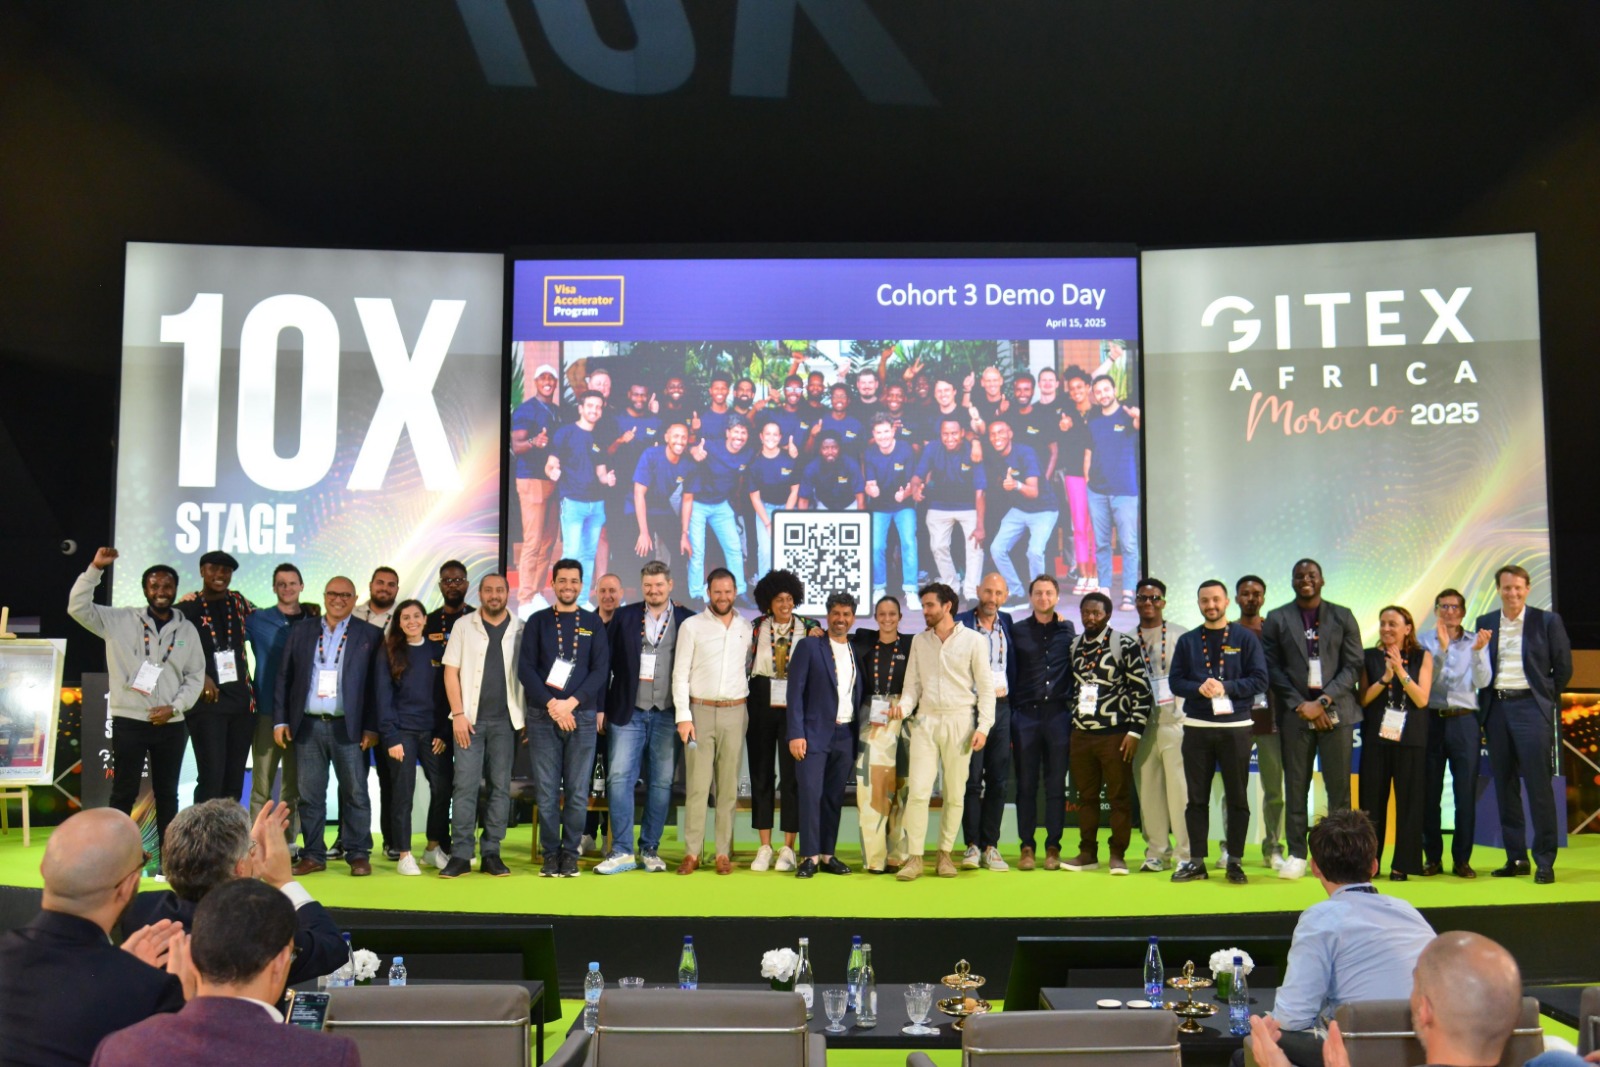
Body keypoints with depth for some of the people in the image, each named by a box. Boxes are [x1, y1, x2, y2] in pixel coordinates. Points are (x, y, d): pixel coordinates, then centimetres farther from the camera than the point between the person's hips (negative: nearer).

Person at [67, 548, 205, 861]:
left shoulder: (187, 630, 7)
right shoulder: (120, 620, 2)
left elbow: (196, 676, 7)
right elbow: (78, 607, -8)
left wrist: (174, 707, -6)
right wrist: (95, 569, -17)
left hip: (171, 724, 2)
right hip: (129, 721, -2)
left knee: (167, 792, 8)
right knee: (124, 792, 1)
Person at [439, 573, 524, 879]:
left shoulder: (520, 629, 4)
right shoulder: (464, 626, 4)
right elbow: (450, 672, 2)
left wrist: (527, 717, -1)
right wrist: (458, 714, -6)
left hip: (505, 720, 1)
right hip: (470, 718, -1)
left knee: (500, 787, 4)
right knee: (464, 786, -3)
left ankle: (491, 853, 11)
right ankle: (460, 854, 1)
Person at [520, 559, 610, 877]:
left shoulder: (593, 623, 8)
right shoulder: (538, 621, 8)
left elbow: (601, 670, 1)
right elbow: (525, 668, 1)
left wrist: (571, 702, -11)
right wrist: (551, 704, -11)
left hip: (582, 716, 0)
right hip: (543, 716, 0)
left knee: (578, 792, 1)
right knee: (546, 792, 0)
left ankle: (570, 854, 10)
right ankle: (550, 854, 10)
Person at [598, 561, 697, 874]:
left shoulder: (688, 620, 4)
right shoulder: (624, 617, 6)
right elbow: (609, 662, 5)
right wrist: (603, 707, 1)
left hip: (667, 715, 0)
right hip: (629, 713, 0)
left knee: (661, 783, 5)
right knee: (619, 778, -6)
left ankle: (650, 849, 17)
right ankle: (622, 851, 1)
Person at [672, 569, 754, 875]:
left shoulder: (746, 628, 8)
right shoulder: (691, 626, 0)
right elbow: (680, 674, -2)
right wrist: (683, 716, -8)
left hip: (734, 713, 2)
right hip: (700, 711, -2)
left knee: (729, 785, 4)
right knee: (697, 784, -2)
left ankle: (724, 853, 9)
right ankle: (692, 852, 4)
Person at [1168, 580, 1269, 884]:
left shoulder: (1245, 638, 3)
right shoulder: (1187, 641, 10)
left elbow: (1259, 680, -4)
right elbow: (1175, 681, 5)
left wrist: (1226, 687, -16)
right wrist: (1198, 688, -15)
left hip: (1235, 727, -2)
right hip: (1196, 727, 2)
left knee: (1237, 796, 3)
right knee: (1196, 797, 5)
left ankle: (1235, 861, 12)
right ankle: (1197, 861, 12)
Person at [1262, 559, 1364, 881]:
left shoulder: (1342, 616, 10)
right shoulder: (1276, 619, 9)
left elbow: (1353, 665, 3)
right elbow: (1272, 669, 3)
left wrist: (1323, 700, -9)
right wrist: (1301, 705, -8)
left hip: (1335, 711, 0)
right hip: (1295, 713, 0)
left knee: (1339, 787, -1)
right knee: (1296, 786, 1)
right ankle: (1296, 854, 6)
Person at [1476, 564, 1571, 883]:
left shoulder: (1547, 621, 2)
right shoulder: (1485, 623, 10)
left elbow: (1563, 668, 4)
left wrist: (1545, 700, 4)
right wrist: (1485, 705, 3)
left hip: (1530, 707, -4)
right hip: (1496, 708, 4)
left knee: (1538, 785, -7)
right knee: (1505, 786, 6)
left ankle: (1545, 861, 0)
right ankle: (1516, 858, 13)